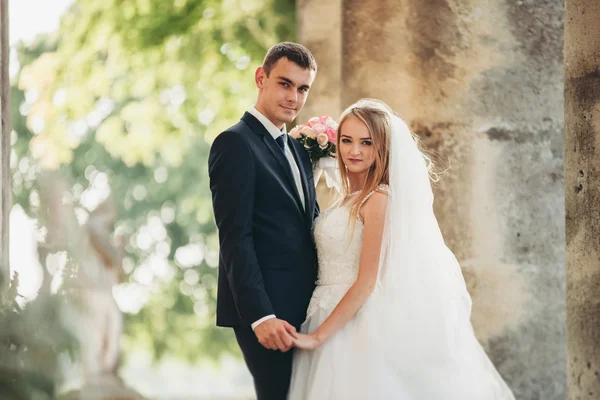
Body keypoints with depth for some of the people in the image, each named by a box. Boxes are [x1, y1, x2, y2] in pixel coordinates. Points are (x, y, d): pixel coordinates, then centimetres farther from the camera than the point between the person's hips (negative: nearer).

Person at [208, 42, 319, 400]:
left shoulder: (299, 148, 17)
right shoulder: (236, 143, -9)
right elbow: (235, 238, -16)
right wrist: (260, 316, -22)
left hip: (304, 310, 8)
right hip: (267, 311, -8)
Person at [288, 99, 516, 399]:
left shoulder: (379, 199, -15)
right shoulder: (351, 198, 10)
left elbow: (367, 282, -17)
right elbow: (334, 269, 12)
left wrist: (319, 335, -17)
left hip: (357, 325, -8)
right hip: (331, 318, 8)